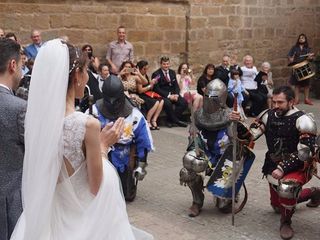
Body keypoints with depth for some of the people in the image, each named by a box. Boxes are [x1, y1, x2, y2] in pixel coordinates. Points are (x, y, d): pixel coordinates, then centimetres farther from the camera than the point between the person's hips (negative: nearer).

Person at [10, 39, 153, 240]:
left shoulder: (36, 117, -6)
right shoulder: (88, 124, -23)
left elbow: (40, 178, 7)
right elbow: (97, 188, -15)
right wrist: (104, 146, -5)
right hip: (81, 216, -5)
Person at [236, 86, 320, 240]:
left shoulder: (302, 120, -19)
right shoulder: (268, 115, -3)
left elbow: (305, 154, -22)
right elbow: (249, 136, -4)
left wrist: (283, 168, -29)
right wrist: (238, 124, -23)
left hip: (299, 167, -6)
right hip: (275, 166, 7)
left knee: (286, 188, -38)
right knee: (278, 206, 20)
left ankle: (286, 222, -9)